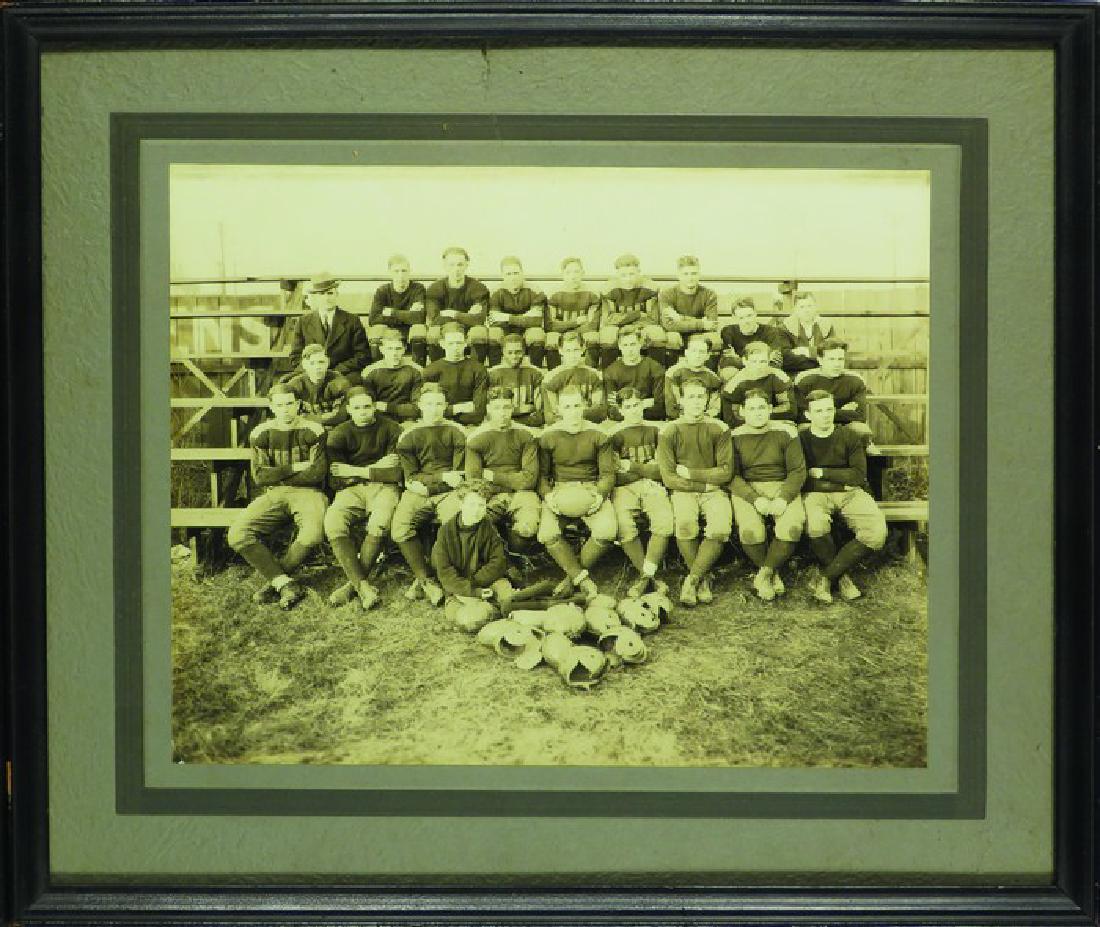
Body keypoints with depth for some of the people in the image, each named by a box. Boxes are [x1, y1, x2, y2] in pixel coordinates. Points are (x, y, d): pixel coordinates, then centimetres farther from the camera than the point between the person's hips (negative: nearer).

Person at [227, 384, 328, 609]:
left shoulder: (314, 431, 1)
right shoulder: (260, 433, 7)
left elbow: (316, 474, -7)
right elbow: (259, 477, 0)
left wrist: (277, 476, -4)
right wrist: (295, 468, -7)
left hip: (308, 492, -2)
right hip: (272, 496, 2)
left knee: (312, 535, -35)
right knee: (237, 535, -23)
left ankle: (274, 580, -10)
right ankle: (285, 584, -19)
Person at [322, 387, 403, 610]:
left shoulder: (391, 429, 3)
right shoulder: (339, 434, 7)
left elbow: (397, 473, -5)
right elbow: (335, 480, -1)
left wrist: (357, 471, -6)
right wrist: (377, 468, -5)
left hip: (383, 487, -2)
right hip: (350, 490, 2)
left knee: (380, 523, -35)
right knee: (332, 523, -31)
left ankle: (353, 584, -23)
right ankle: (363, 586, -33)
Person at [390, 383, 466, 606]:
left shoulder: (456, 433, 9)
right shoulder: (409, 436, 10)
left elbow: (459, 476, 5)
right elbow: (411, 477, 3)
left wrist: (427, 485, -9)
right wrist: (442, 477, -10)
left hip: (448, 492, -1)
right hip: (417, 492, 1)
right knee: (400, 529, -27)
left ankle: (422, 580, -17)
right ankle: (427, 581, -17)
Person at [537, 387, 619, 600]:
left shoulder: (598, 435, 6)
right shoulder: (548, 437, 6)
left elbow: (608, 472, 6)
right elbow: (542, 473, 8)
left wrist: (600, 494, -14)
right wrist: (547, 495, -12)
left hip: (591, 489, 0)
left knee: (606, 532, -28)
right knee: (547, 535, -29)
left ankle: (572, 575, -6)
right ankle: (583, 579, -14)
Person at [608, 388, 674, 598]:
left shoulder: (655, 430, 16)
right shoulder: (616, 433, 14)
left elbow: (661, 468, 8)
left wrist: (632, 466, -2)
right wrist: (647, 468, -5)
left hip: (653, 485, 1)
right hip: (625, 486, -1)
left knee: (665, 522, -30)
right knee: (625, 527, -30)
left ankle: (646, 575, -20)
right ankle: (650, 577, -16)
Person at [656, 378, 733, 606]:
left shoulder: (719, 429, 6)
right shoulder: (669, 432, 3)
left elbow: (726, 472, -2)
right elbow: (668, 478, -4)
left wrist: (691, 473, -6)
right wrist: (704, 483, -6)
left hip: (714, 490, 1)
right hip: (683, 491, -1)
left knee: (721, 528, -30)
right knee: (685, 523, -33)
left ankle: (692, 579, -15)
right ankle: (703, 579, -13)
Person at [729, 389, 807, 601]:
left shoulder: (786, 433, 6)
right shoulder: (734, 437, 5)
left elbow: (798, 471, 3)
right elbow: (732, 476, -1)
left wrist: (783, 498, -15)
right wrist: (755, 499, -17)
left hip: (783, 488, 1)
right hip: (747, 490, -1)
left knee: (792, 528, -30)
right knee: (750, 531, -31)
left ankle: (763, 574, -9)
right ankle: (773, 574, -3)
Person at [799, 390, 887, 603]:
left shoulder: (849, 437, 8)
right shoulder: (800, 439, 4)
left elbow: (859, 475, 1)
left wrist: (823, 473, -3)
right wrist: (840, 478, -8)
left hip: (850, 493, 2)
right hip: (815, 494, -2)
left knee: (877, 533, -25)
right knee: (816, 527, -38)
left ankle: (827, 576, -15)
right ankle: (842, 577, -13)